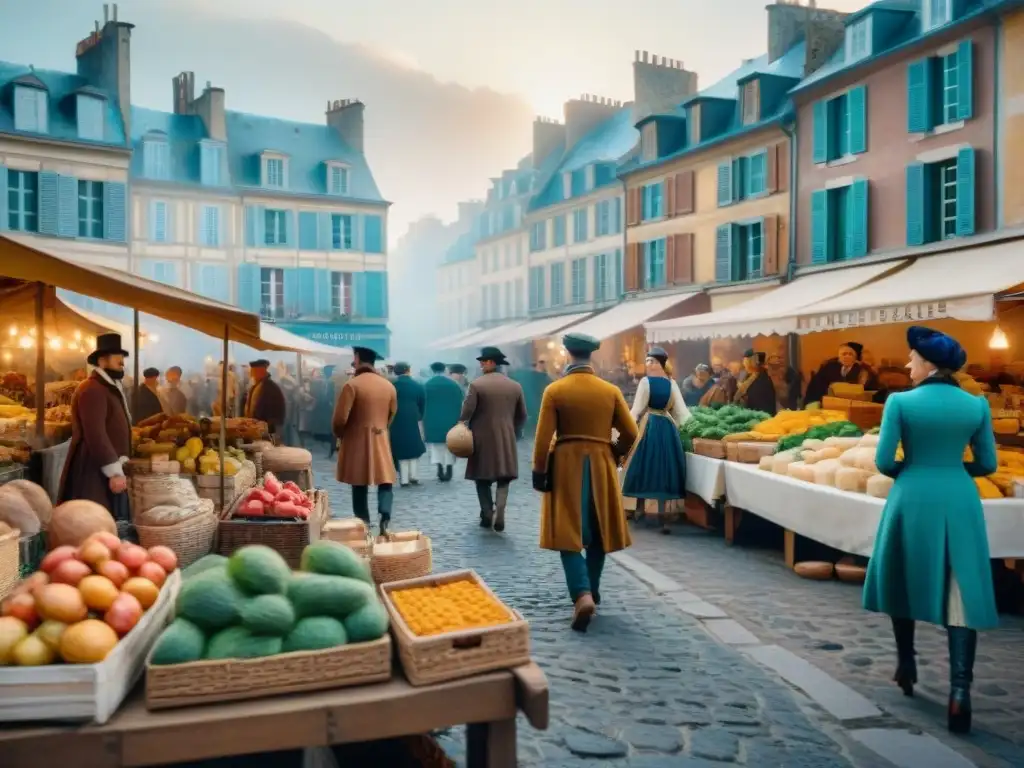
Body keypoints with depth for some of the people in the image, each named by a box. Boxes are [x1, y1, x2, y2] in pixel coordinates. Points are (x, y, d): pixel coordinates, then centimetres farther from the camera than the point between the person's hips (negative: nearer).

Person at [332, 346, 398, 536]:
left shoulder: (352, 385, -12)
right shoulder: (389, 386, 4)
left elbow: (340, 419, -14)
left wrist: (339, 435, 6)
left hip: (357, 442, -3)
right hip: (381, 441, 3)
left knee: (360, 486, 7)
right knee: (386, 482, 8)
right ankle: (385, 519, -13)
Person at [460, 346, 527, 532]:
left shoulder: (477, 384, -10)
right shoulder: (515, 386, 3)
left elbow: (466, 412, -12)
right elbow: (522, 415, 8)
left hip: (482, 439, -2)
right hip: (506, 440, 3)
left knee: (483, 480, 11)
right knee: (503, 480, 8)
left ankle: (487, 516, 11)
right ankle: (499, 517, -4)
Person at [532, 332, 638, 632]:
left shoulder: (555, 391, -8)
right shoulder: (611, 390, 0)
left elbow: (543, 438, -10)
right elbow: (630, 434, 0)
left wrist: (539, 472, -1)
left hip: (566, 466, -3)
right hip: (600, 466, 3)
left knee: (568, 534, -1)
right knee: (597, 533, 15)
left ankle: (582, 596, -17)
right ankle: (592, 592, 25)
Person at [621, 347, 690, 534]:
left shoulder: (646, 381, -9)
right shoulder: (672, 383, 4)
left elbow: (637, 408, -8)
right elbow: (680, 409, 4)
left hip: (648, 425, -3)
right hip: (667, 427, 4)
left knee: (644, 465, 9)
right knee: (663, 468, 5)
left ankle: (640, 507, 19)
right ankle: (662, 515, 1)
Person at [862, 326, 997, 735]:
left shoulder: (901, 402, -9)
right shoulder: (977, 405, 1)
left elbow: (884, 461, -9)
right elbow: (987, 464, 6)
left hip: (912, 501, -2)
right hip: (960, 503, 2)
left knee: (903, 581, 19)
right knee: (961, 593, 3)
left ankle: (906, 663, 31)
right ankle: (960, 688, -6)